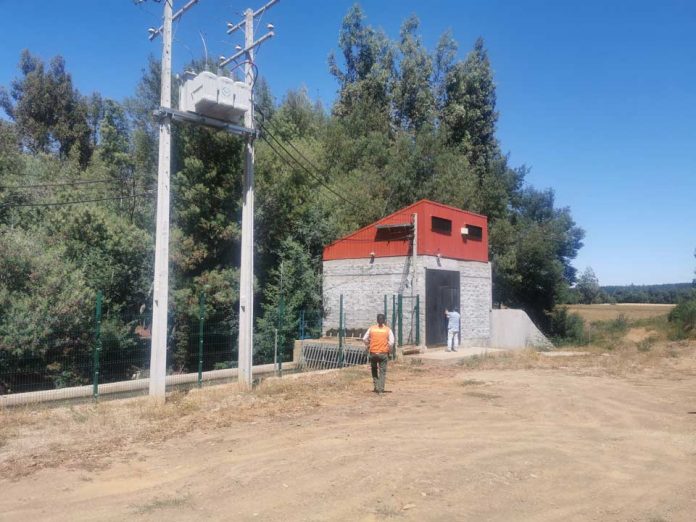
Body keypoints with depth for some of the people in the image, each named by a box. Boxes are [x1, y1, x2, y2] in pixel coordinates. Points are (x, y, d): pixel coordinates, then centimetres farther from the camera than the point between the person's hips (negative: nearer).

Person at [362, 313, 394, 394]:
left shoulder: (371, 328, 2)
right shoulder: (388, 330, -2)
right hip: (383, 353, -1)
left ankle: (376, 386, 14)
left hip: (373, 353, 1)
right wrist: (388, 349, 6)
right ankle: (381, 389, 3)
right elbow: (391, 342, -9)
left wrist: (368, 346, 16)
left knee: (374, 369, 20)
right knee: (382, 371, 7)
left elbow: (364, 339, 2)